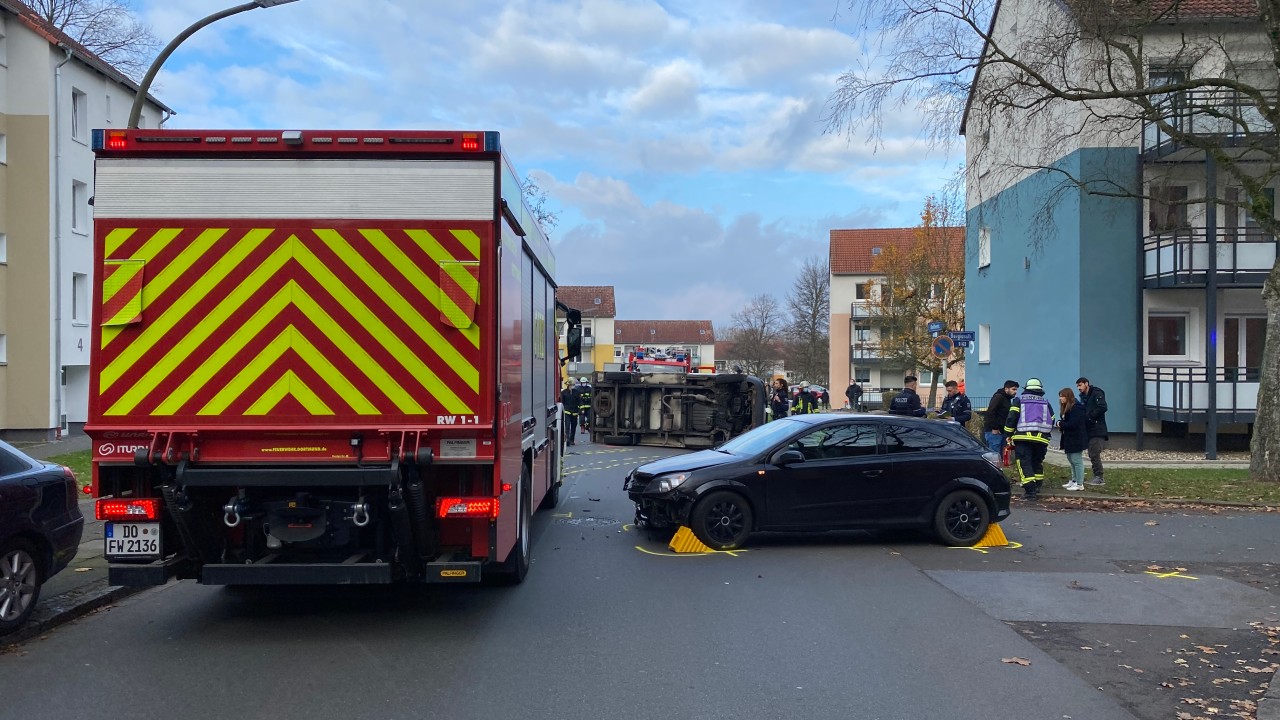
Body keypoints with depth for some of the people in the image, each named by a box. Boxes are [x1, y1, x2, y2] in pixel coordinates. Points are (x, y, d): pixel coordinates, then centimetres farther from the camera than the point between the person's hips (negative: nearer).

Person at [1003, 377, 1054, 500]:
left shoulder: (1018, 400, 8)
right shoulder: (1046, 403, 19)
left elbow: (1012, 418, 0)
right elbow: (1051, 422, 21)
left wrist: (1008, 435, 5)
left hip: (1023, 436, -4)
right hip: (1041, 438, 4)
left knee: (1024, 463, -4)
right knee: (1037, 462, 20)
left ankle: (1030, 490, -15)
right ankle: (1037, 487, 24)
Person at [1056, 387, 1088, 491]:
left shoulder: (1076, 408, -17)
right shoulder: (1067, 408, 13)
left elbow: (1072, 424, -23)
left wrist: (1060, 424, -10)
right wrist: (1061, 426, -4)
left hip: (1076, 440, -10)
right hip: (1070, 439, 10)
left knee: (1077, 461, -6)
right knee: (1071, 461, 16)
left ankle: (1080, 484, -2)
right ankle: (1074, 481, 25)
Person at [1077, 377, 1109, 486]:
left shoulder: (1096, 393, -7)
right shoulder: (1083, 397, 19)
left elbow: (1103, 407, -21)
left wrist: (1090, 417, -17)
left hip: (1097, 430, -9)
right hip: (1089, 431, 9)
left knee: (1094, 454, -9)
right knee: (1092, 454, 10)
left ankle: (1099, 478, -5)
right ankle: (1096, 476, 16)